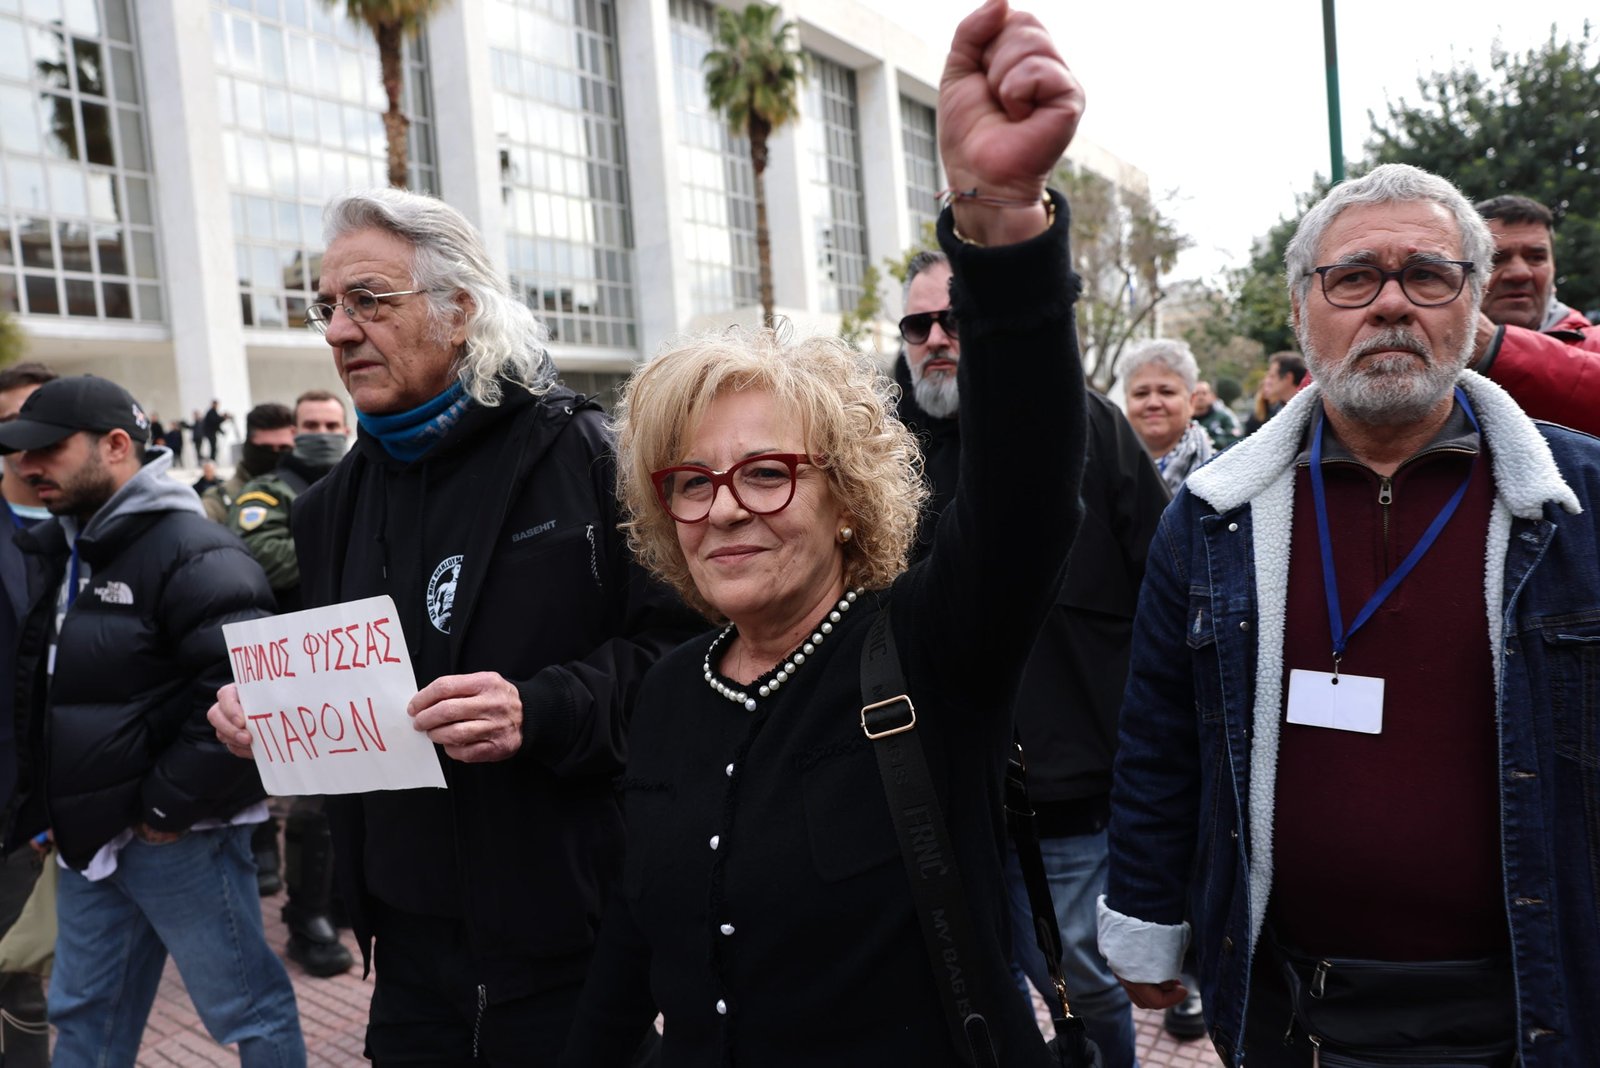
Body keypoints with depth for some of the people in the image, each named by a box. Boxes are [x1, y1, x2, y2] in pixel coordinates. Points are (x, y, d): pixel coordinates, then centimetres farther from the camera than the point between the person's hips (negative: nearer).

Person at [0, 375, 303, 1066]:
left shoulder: (192, 554, -18)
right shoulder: (61, 552, 11)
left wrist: (168, 807, -19)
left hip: (176, 837, -9)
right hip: (91, 836, 9)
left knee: (247, 1010, 6)